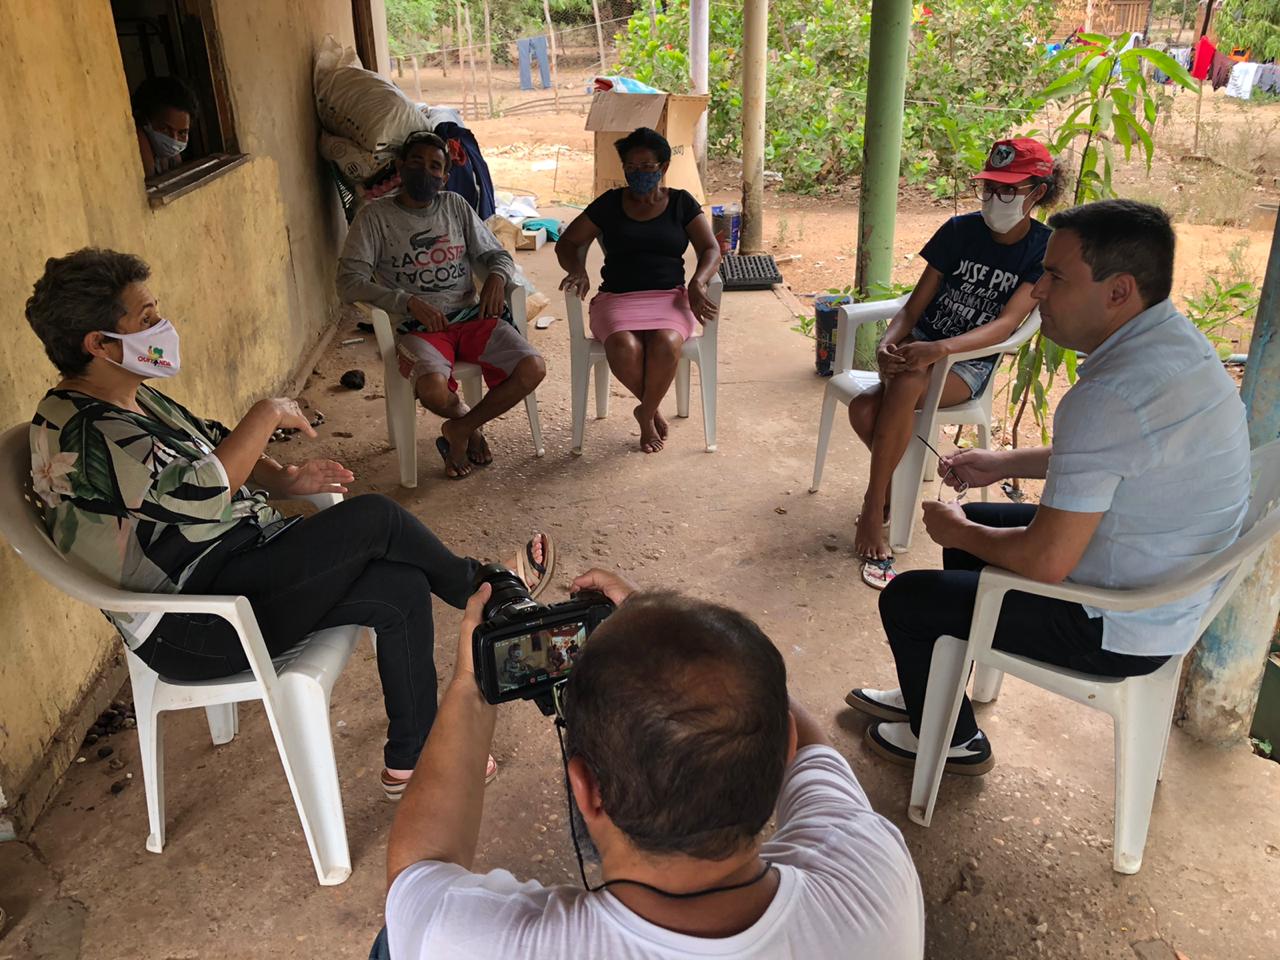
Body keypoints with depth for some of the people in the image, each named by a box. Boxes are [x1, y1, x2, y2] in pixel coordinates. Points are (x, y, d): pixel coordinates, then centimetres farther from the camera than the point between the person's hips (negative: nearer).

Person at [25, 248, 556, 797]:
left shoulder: (133, 399, 13)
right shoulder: (80, 433, -19)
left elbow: (212, 446, 20)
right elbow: (199, 497, -29)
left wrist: (283, 479, 0)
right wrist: (267, 416, -18)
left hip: (235, 560, 10)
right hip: (194, 630, -10)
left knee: (402, 588, -5)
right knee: (375, 519, -18)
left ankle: (411, 762, 9)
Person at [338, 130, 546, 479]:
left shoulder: (455, 206, 14)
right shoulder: (375, 216, 3)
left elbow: (497, 254, 18)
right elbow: (349, 280, -5)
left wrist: (497, 277, -8)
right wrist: (408, 302, -18)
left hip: (471, 316, 4)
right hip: (420, 327, -3)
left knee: (532, 368, -22)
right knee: (433, 390, -36)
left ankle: (459, 430, 0)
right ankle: (471, 425, 4)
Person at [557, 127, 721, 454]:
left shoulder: (681, 203, 13)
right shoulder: (609, 203, 12)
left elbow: (711, 249, 6)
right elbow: (566, 243, 12)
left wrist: (697, 284, -14)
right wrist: (577, 270, -10)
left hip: (669, 297, 0)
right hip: (616, 298, 0)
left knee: (666, 343, -36)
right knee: (624, 348, -36)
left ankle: (646, 413, -9)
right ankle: (653, 408, -6)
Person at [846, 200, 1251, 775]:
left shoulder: (1109, 397, -35)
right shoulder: (1180, 342, -2)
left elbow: (1045, 563, -30)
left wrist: (957, 532, -11)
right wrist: (1006, 463, 13)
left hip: (1118, 631, -10)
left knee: (905, 599, 2)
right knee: (976, 523, 25)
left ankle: (950, 739, 29)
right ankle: (928, 696, 40)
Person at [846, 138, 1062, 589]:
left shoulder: (1045, 250, -5)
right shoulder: (960, 230, 2)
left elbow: (1006, 324, -17)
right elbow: (914, 305, 3)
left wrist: (940, 348, -34)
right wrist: (888, 342, -20)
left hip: (970, 365, -3)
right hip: (921, 346, 3)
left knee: (907, 381, -38)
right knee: (863, 410, -30)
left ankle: (874, 505, -24)